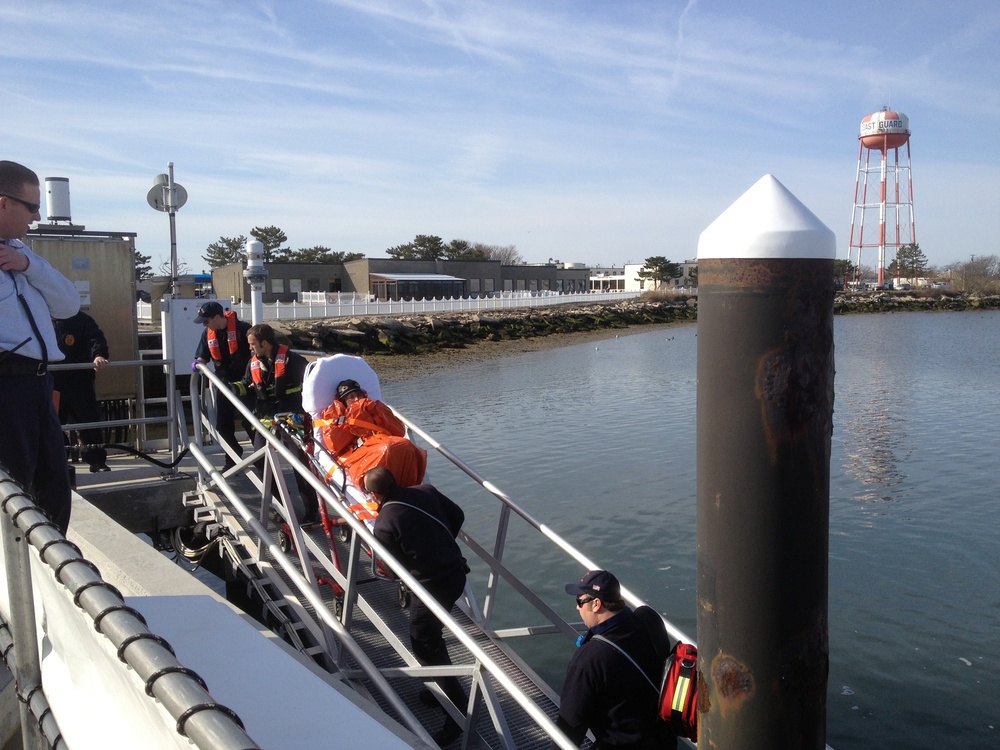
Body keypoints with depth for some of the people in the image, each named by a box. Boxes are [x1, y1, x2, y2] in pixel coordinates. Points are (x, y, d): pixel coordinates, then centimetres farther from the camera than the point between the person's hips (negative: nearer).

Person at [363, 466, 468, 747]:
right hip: (455, 572, 8)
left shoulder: (384, 525, -19)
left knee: (425, 645, 6)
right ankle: (443, 687, 40)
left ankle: (460, 710, 8)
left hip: (432, 586, -8)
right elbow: (457, 516, 9)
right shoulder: (426, 491, -3)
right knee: (432, 634, 25)